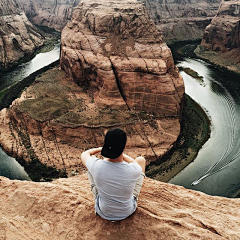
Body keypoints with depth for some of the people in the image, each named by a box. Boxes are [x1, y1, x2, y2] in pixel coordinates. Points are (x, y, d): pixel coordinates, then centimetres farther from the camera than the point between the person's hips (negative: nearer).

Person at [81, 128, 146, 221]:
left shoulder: (96, 166, -31)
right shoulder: (134, 170, -33)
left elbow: (84, 154, -5)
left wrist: (99, 149, 12)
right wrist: (120, 152, 7)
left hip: (103, 212, 1)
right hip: (127, 212, 0)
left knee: (91, 157, 9)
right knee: (141, 160, 9)